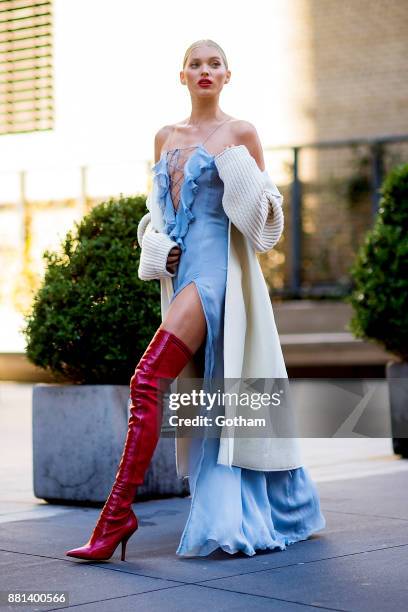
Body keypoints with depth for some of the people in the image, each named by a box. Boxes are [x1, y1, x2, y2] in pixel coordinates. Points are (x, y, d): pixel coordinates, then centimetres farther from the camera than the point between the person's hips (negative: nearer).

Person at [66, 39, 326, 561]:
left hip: (213, 269, -6)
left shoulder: (241, 133, 1)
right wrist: (155, 248, 5)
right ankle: (235, 512, 21)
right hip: (179, 270, 6)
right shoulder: (165, 137, 17)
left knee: (147, 382, -18)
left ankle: (117, 512, -17)